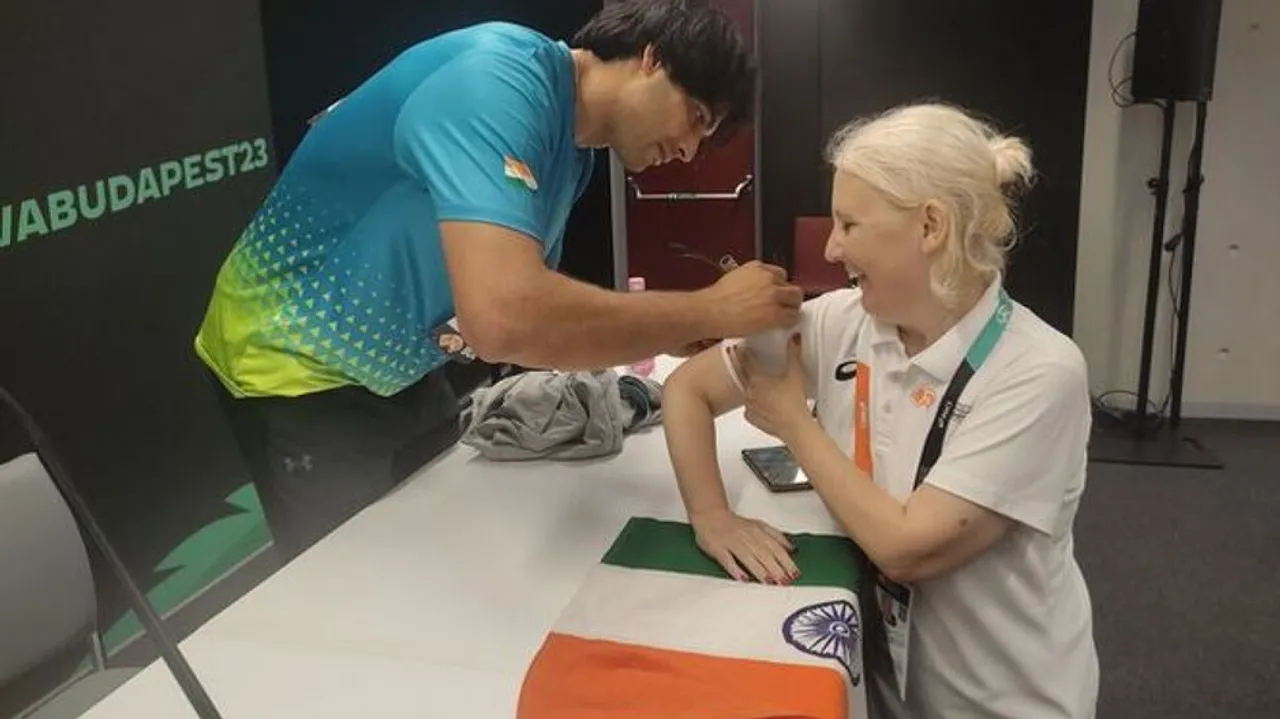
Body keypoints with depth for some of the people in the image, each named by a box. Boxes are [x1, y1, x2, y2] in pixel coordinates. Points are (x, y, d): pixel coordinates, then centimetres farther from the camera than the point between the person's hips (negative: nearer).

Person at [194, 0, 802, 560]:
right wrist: (707, 312, -33)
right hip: (300, 369, -8)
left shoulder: (570, 150, 0)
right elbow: (505, 319, -45)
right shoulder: (498, 77, -30)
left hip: (400, 369, 9)